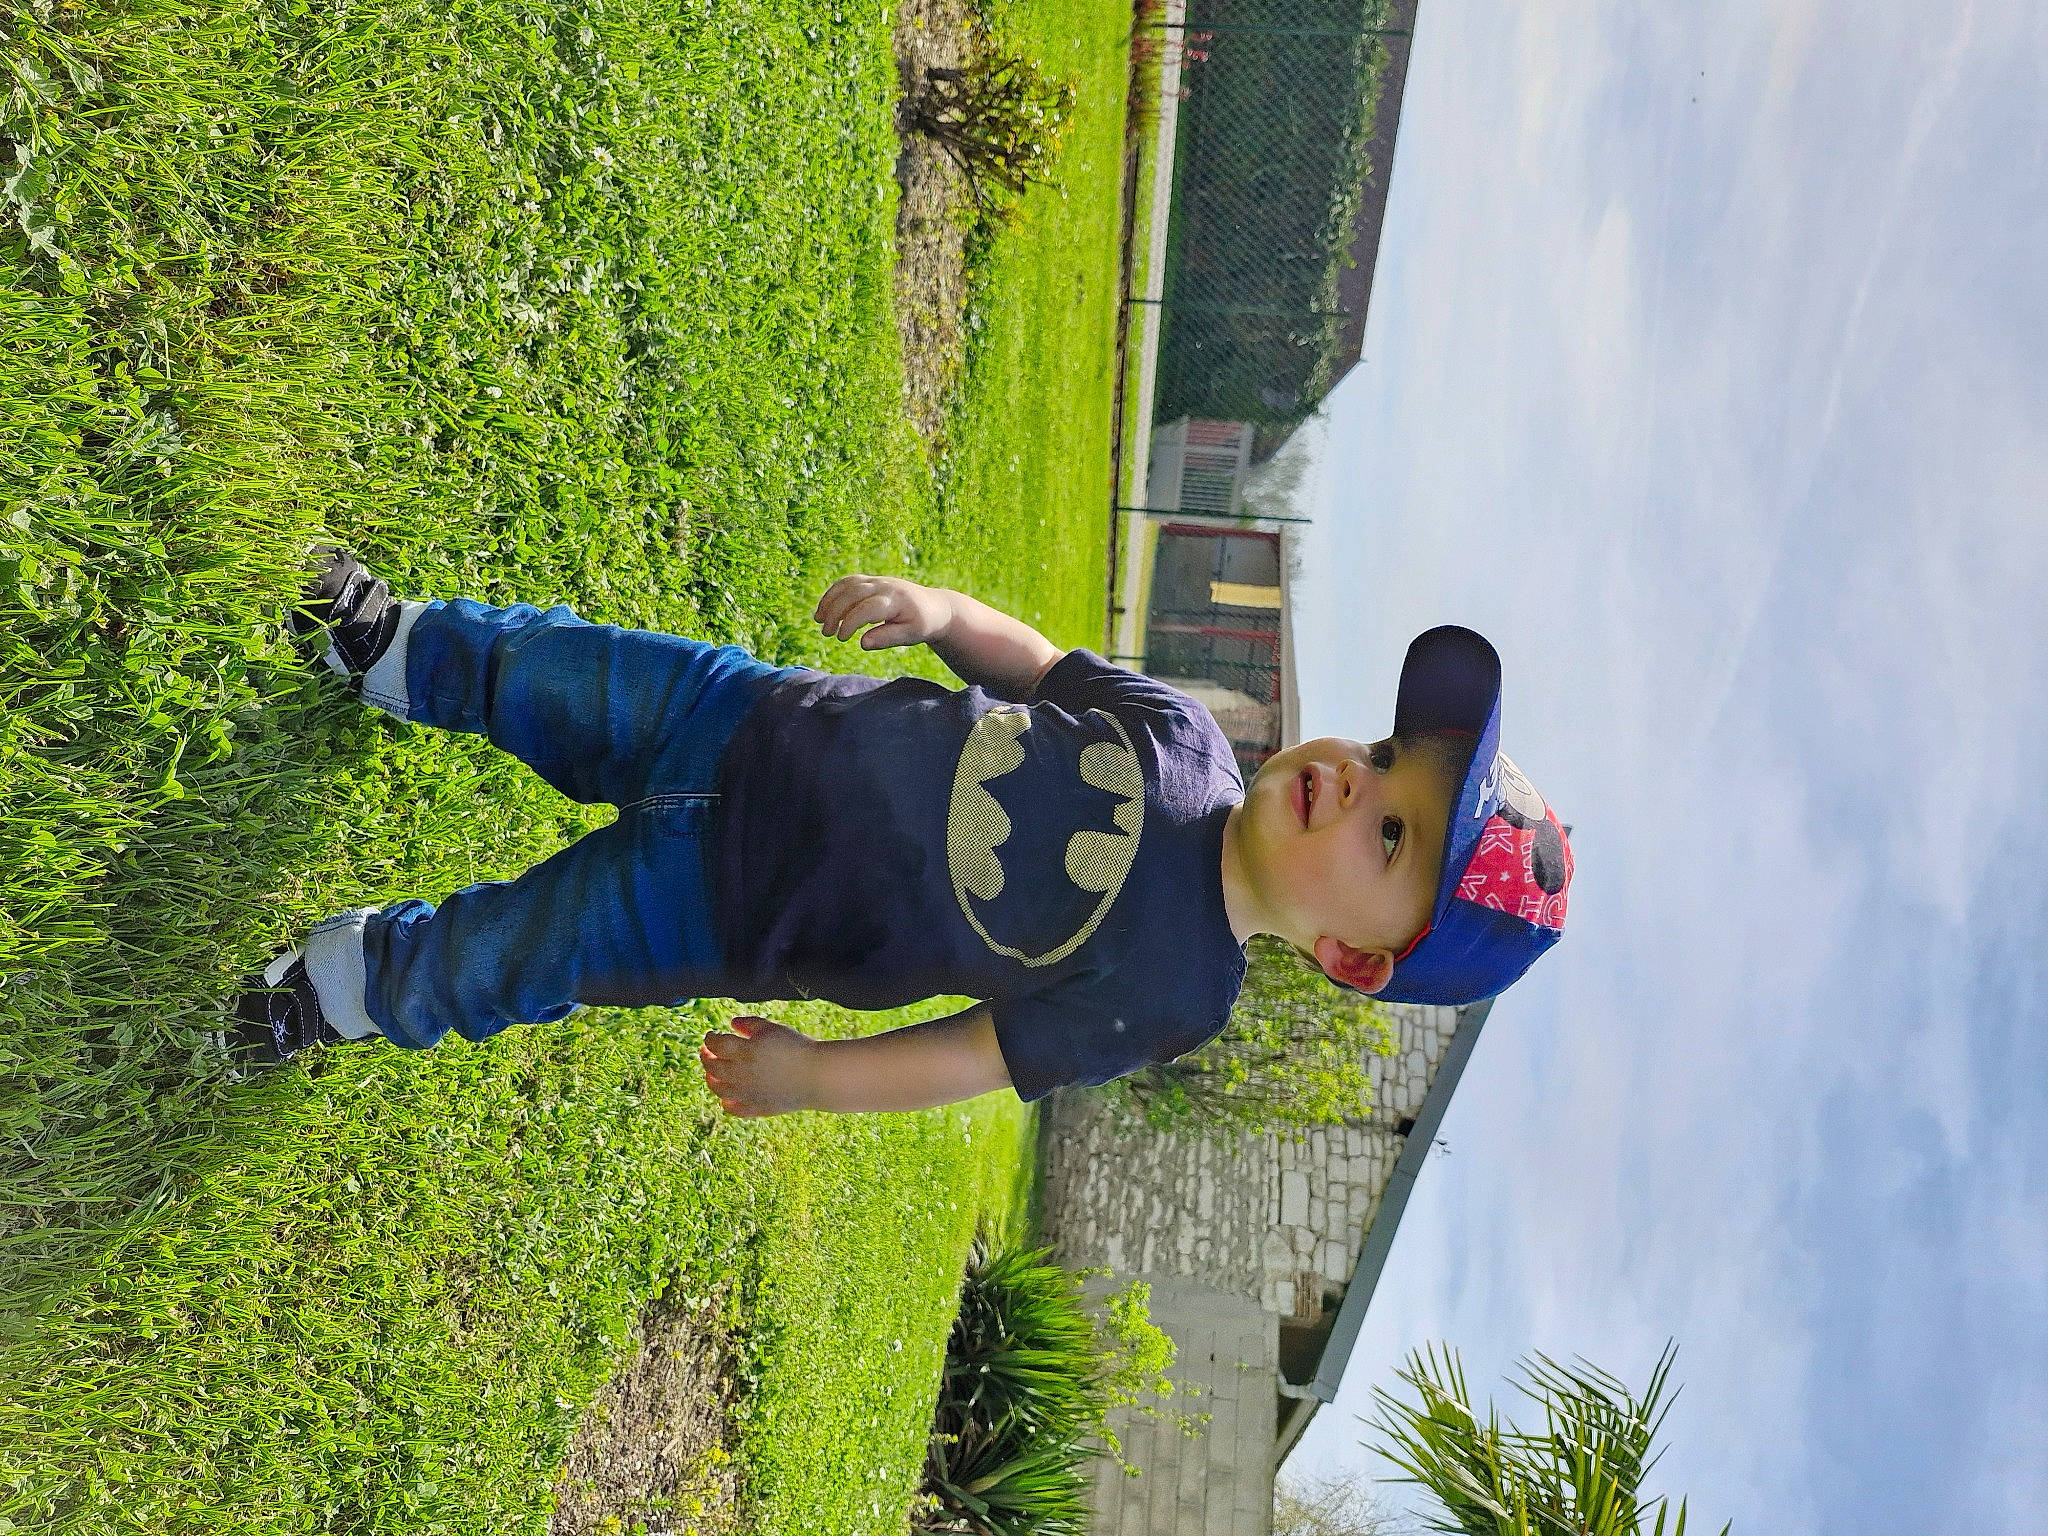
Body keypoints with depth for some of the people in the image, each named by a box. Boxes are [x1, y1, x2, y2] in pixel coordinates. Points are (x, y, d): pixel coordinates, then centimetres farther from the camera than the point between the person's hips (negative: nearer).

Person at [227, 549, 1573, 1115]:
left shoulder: (1165, 993, -22)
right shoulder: (1175, 729, -12)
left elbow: (986, 1053, -14)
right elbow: (1033, 660, 2)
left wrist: (806, 1074, -15)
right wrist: (938, 609, -15)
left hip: (731, 910, -4)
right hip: (764, 723, 4)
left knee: (493, 964, 7)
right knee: (540, 664, 15)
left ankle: (347, 988, 42)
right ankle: (389, 646, 48)